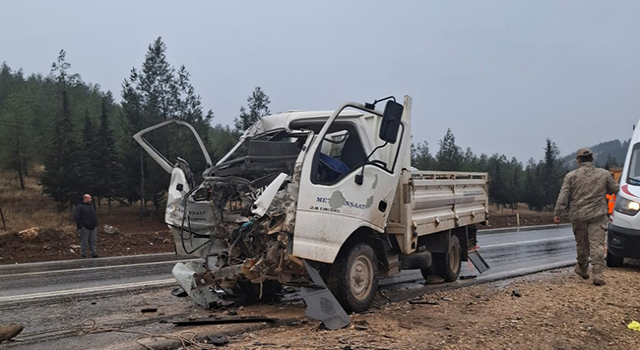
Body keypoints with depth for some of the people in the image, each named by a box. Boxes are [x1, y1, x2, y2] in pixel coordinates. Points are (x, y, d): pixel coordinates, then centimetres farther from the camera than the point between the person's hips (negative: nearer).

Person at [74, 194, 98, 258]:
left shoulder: (91, 206, 17)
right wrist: (80, 227, -18)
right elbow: (76, 217, -12)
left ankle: (94, 253, 15)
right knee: (84, 242, 1)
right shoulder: (80, 206, -6)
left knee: (93, 241, 8)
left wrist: (96, 225, 18)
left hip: (93, 227, 6)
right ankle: (83, 255, 9)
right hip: (85, 228, -6)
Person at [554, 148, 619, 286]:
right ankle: (597, 274, -9)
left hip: (578, 216, 1)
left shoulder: (571, 176, -3)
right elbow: (614, 189, 13)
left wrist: (557, 213, -3)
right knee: (597, 244, -3)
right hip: (598, 215, 0)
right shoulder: (604, 174, 1)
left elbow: (563, 197, -7)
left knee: (581, 244, 15)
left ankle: (583, 269, 32)